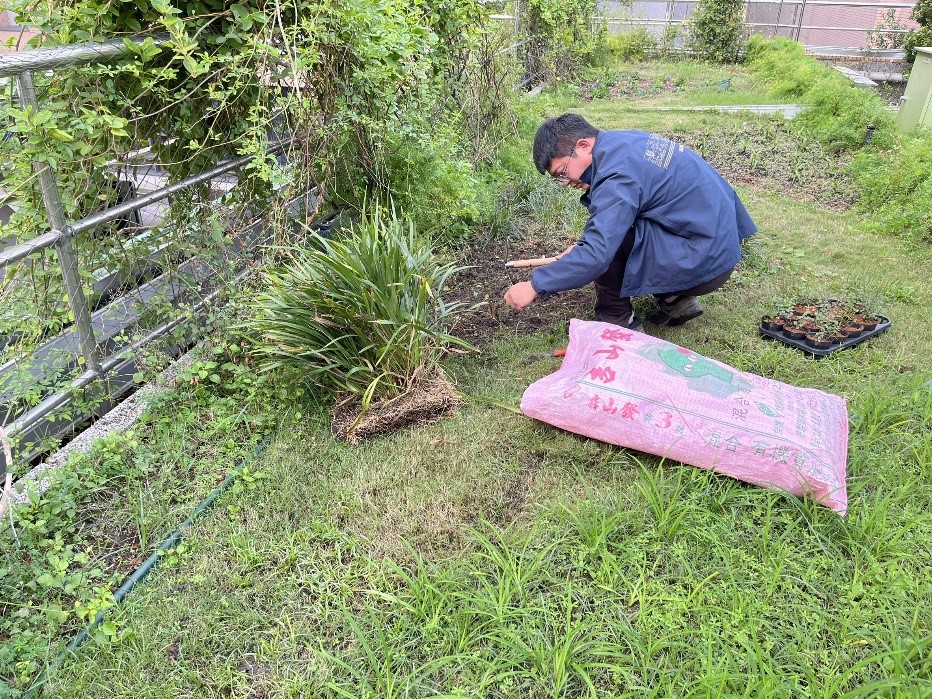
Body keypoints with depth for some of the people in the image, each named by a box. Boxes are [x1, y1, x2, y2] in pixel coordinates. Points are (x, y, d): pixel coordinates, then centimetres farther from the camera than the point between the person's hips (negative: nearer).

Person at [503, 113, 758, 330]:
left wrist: (535, 286, -24)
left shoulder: (618, 175, -24)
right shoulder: (624, 142, 6)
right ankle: (676, 299, 15)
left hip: (704, 266, -10)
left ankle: (618, 322, -3)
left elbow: (596, 254, -30)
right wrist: (582, 248, 10)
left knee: (609, 233, -18)